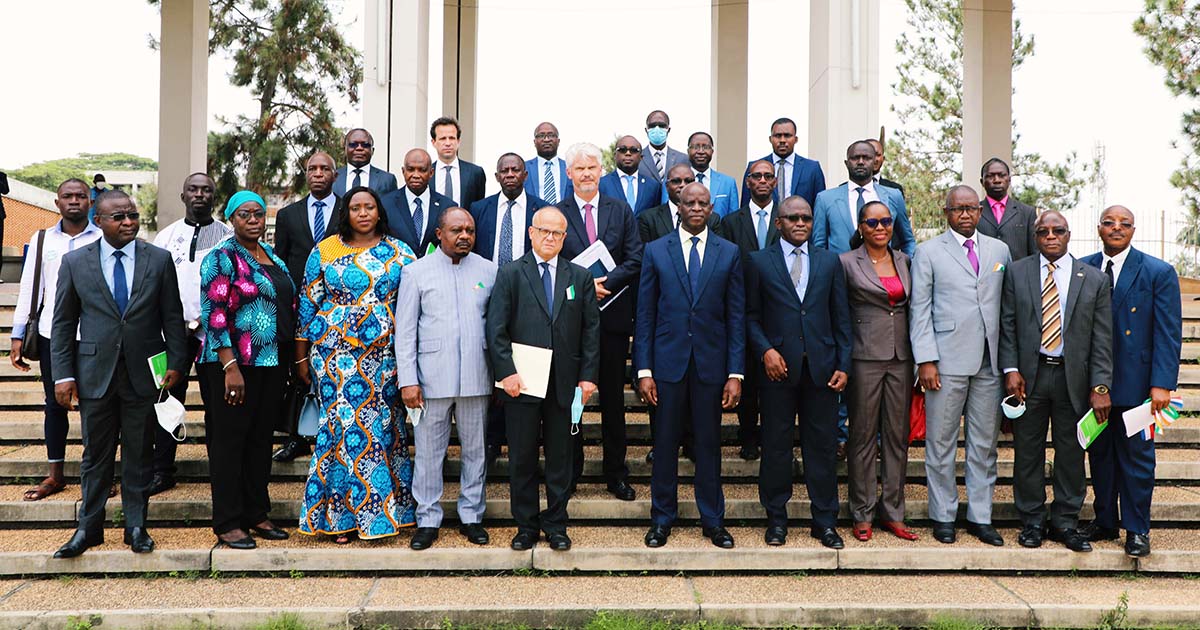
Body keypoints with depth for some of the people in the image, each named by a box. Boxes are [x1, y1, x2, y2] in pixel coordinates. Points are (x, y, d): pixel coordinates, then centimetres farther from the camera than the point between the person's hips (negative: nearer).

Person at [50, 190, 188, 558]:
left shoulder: (159, 260, 2)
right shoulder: (75, 263, 2)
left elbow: (173, 317, 4)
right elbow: (63, 324, 4)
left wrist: (176, 363, -3)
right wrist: (63, 375, -2)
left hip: (144, 373, 0)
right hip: (95, 373, 0)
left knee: (139, 455, 9)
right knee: (96, 455, 9)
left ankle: (136, 527, 20)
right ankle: (89, 528, 22)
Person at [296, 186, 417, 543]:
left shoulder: (398, 253, 7)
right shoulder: (325, 252, 5)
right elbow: (307, 305, 8)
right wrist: (301, 358, 7)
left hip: (383, 354, 1)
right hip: (335, 354, -1)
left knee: (382, 426, 0)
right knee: (345, 424, -4)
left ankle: (383, 507, 13)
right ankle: (342, 515, 7)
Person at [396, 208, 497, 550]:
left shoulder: (489, 270, 7)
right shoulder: (416, 271, 2)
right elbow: (405, 330, 0)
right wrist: (407, 380, -6)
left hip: (477, 377, 2)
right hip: (432, 377, -2)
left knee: (475, 450, 9)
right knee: (428, 451, 3)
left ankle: (471, 516, 23)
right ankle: (428, 520, 16)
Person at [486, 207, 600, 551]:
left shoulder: (580, 276, 9)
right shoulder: (509, 274, 2)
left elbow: (591, 329, 7)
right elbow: (496, 328, -3)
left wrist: (588, 376, -1)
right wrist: (506, 372, -12)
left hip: (564, 382, 2)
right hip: (521, 383, -1)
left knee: (560, 456, 9)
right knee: (522, 457, 6)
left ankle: (556, 526, 22)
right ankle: (526, 526, 19)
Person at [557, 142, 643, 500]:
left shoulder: (621, 210, 7)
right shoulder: (555, 213, 2)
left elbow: (635, 260, 0)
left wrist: (605, 283, -14)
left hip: (613, 315, 1)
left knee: (613, 398, 8)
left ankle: (616, 474, 19)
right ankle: (569, 472, 18)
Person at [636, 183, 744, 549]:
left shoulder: (729, 253, 5)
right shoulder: (656, 251, 4)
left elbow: (736, 316, 3)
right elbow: (645, 315, 3)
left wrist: (735, 373, -3)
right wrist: (643, 370, -3)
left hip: (711, 362, 0)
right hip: (668, 361, 0)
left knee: (709, 443, 8)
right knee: (665, 443, 7)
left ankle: (713, 521, 21)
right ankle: (662, 519, 20)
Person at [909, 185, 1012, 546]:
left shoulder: (999, 251, 14)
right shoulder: (928, 252, 3)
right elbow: (919, 309, -1)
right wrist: (925, 360, -9)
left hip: (990, 362, 3)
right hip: (947, 361, -3)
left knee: (985, 444, 8)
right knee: (941, 442, 2)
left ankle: (980, 517, 18)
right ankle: (943, 516, 14)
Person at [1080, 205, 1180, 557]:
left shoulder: (1158, 273, -2)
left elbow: (1169, 333, -5)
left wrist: (1162, 384, -14)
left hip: (1135, 384, -3)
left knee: (1136, 456, 4)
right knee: (1100, 454, 12)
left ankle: (1137, 530, 16)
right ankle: (1104, 521, 25)